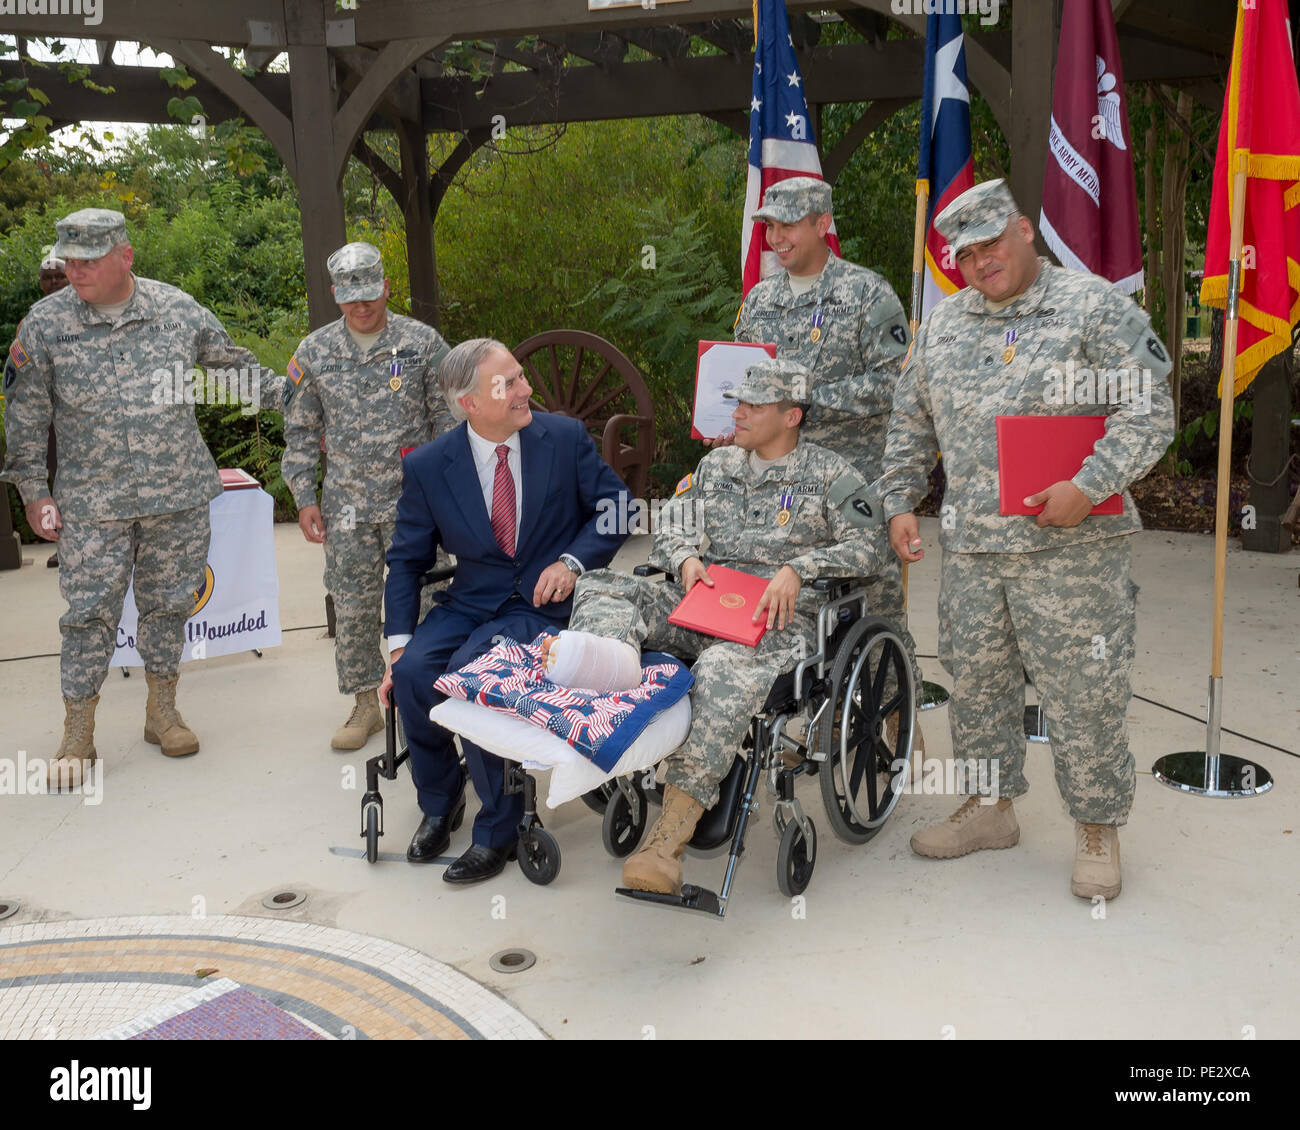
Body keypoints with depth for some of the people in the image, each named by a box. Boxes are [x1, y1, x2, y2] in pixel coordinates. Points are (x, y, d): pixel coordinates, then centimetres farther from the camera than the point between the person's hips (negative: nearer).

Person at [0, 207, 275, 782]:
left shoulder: (178, 310, 0)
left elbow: (237, 365, 15)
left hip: (178, 495, 2)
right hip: (92, 503, -1)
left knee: (169, 603, 10)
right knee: (90, 612, 0)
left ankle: (162, 713, 26)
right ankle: (77, 735, 13)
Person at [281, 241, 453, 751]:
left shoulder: (422, 342, 0)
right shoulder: (313, 352, 6)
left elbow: (448, 419, 3)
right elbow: (300, 431, 11)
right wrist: (304, 499, 6)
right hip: (347, 501, 2)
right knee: (353, 605, 6)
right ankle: (365, 705, 19)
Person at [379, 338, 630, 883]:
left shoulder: (565, 438, -3)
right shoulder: (428, 466, -1)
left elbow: (614, 506, 5)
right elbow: (406, 560, 6)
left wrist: (573, 561, -13)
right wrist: (399, 642, -4)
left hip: (545, 602, -3)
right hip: (471, 602, 3)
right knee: (413, 672, -24)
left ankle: (497, 829, -8)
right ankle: (439, 803, 6)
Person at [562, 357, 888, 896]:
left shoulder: (830, 475, 10)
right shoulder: (716, 464, 24)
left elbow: (869, 545, -1)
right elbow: (671, 531, 22)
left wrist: (797, 570, -14)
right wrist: (686, 558, -2)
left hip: (781, 616, -5)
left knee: (726, 666, -40)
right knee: (602, 588, -19)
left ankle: (671, 832, -44)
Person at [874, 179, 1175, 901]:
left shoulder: (1095, 307, -3)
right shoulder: (943, 327, 14)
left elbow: (1150, 411, -9)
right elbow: (911, 427, 22)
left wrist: (1088, 488, -19)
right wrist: (900, 504, 14)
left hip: (1073, 545, -5)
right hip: (971, 545, 6)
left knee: (1082, 689, -1)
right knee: (978, 679, 13)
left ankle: (1099, 829, 17)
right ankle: (991, 809, 30)